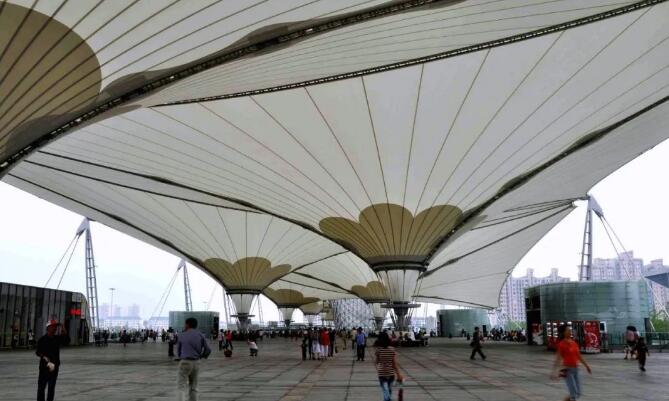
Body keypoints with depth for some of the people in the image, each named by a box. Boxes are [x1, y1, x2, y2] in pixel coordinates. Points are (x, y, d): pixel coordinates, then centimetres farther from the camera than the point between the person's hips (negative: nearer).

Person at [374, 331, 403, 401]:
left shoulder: (378, 350, -11)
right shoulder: (392, 349, -6)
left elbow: (376, 362, -2)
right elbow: (395, 363, -5)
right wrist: (398, 374, 0)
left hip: (382, 373, -3)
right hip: (391, 373, 3)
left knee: (385, 391, -3)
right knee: (389, 390, 22)